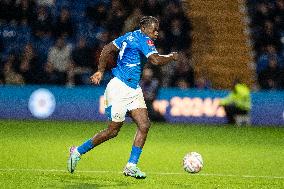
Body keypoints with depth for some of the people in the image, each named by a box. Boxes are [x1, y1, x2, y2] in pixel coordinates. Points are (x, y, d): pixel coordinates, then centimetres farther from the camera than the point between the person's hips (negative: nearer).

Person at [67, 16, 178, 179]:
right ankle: (78, 152, 15)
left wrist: (101, 71, 16)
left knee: (144, 125, -2)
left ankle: (131, 166, 0)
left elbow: (107, 49, 16)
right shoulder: (144, 40, -14)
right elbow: (156, 60, -27)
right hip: (120, 89, -10)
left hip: (133, 90, 10)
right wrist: (171, 57, -9)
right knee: (113, 130, -1)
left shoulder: (130, 36, 12)